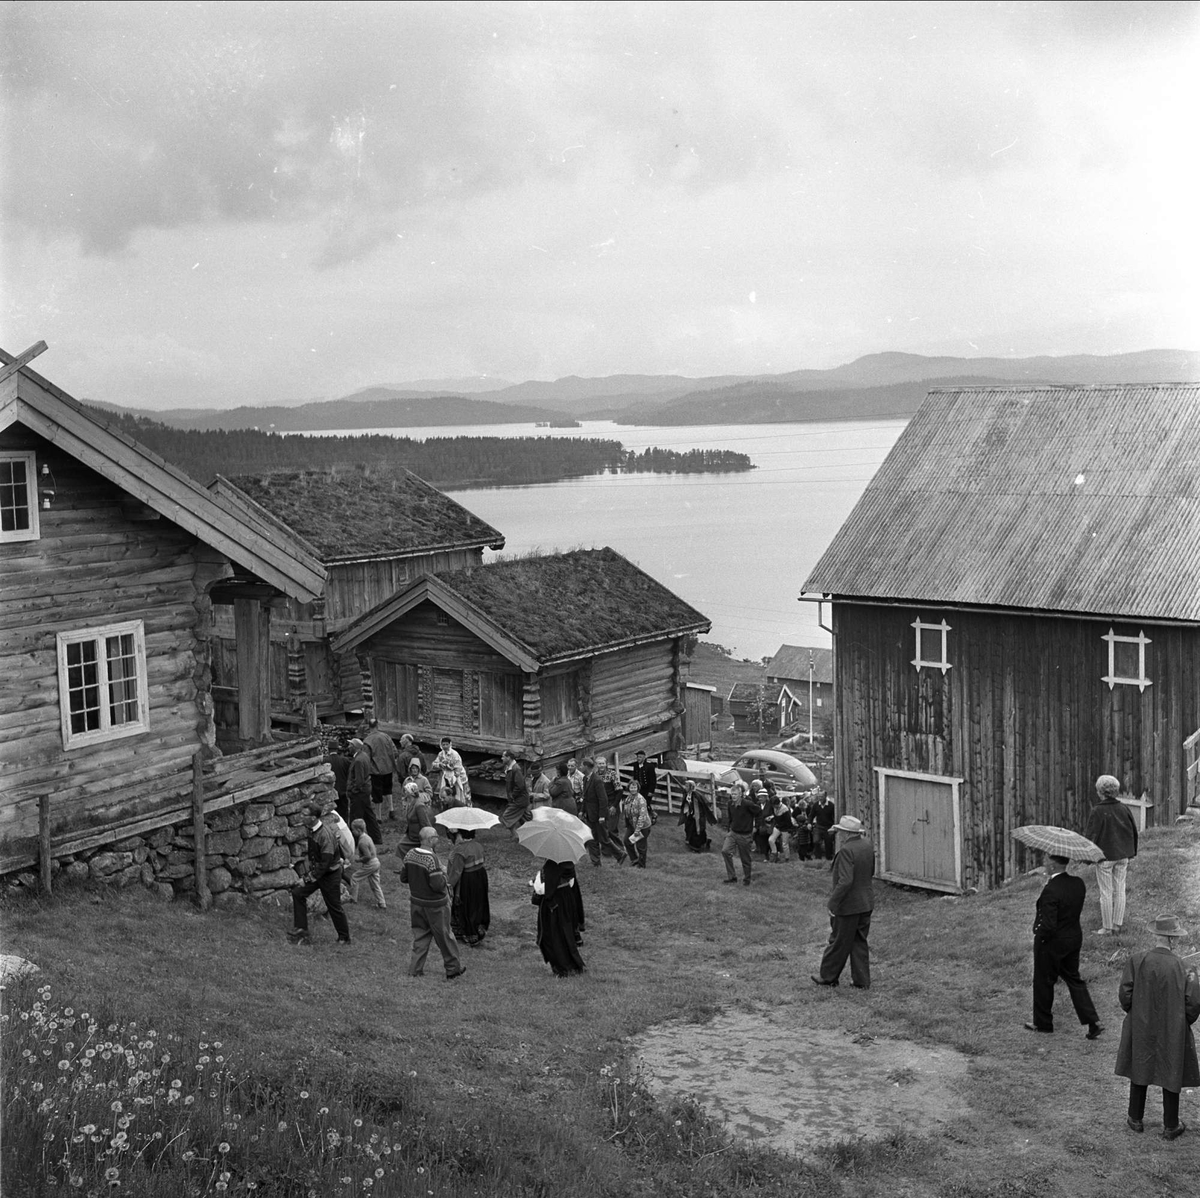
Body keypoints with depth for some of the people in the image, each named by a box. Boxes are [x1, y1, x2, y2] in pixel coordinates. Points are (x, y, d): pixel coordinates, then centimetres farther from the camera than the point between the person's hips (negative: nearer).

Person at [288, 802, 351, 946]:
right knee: (297, 893, -1)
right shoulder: (311, 829, -1)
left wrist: (311, 878, -22)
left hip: (330, 874, -8)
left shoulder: (326, 835, -29)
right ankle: (301, 930, 3)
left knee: (334, 906, 3)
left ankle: (344, 938, 20)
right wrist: (311, 871, 6)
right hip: (316, 871, 8)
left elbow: (326, 862, -27)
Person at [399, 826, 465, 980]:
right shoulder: (432, 859, -27)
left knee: (420, 935, 17)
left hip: (416, 902, 6)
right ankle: (453, 968, 24)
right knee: (444, 937, 10)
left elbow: (403, 877, 4)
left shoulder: (410, 854, -4)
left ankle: (415, 970, 19)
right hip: (434, 905, -6)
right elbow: (437, 884, -27)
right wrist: (443, 876, -8)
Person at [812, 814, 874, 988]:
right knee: (860, 942, 16)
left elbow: (845, 881, -28)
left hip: (848, 905, -8)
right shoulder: (867, 845, 2)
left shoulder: (846, 851, -23)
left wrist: (833, 902, -21)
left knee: (838, 942, 8)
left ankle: (828, 976, 22)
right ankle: (862, 980, 20)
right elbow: (871, 872, 14)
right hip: (866, 903, 8)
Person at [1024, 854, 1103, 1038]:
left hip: (1051, 942, -7)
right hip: (1074, 938, 7)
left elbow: (1048, 926, -28)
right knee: (1074, 979, 19)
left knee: (1044, 982, 13)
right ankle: (1093, 1021, 13)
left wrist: (1039, 936, -11)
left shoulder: (1051, 890, -29)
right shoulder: (1078, 883, -5)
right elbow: (1075, 910, 6)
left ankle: (1043, 1023, 28)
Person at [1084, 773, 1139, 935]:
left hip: (1105, 856, -5)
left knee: (1106, 893, 3)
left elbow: (1090, 835, -13)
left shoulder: (1097, 812, -16)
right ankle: (1117, 924, 19)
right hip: (1122, 855, 5)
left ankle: (1107, 928, 9)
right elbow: (1134, 831, 8)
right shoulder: (1123, 808, 0)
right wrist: (1130, 854, 18)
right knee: (1120, 890, 13)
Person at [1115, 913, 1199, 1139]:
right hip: (1172, 1033, -1)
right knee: (1171, 1076, 14)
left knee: (1139, 1071, 18)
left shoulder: (1137, 961, -16)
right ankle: (1171, 1127, 26)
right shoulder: (1179, 967, -19)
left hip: (1140, 1029, 1)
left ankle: (1135, 1119, 31)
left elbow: (1124, 996, -10)